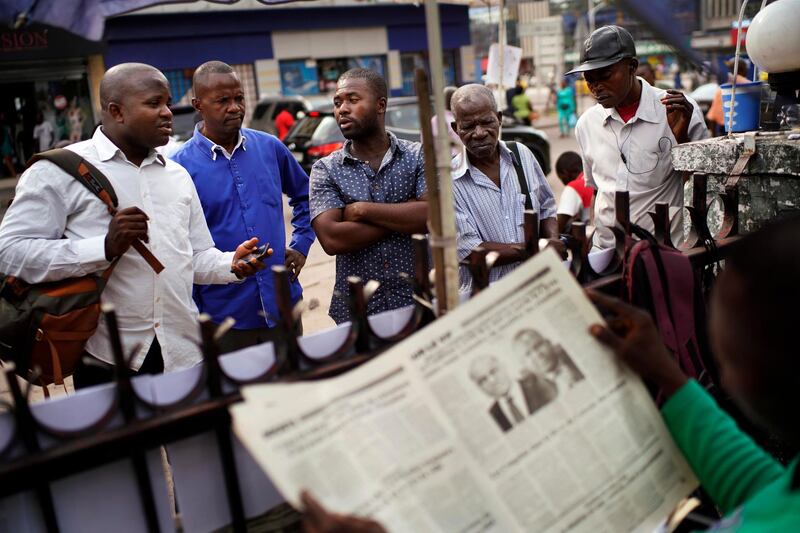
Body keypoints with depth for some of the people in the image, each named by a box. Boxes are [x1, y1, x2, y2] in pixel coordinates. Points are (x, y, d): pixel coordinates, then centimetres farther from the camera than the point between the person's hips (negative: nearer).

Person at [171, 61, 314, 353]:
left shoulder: (270, 147, 2)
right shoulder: (180, 167, -9)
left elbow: (304, 195, 20)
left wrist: (301, 244, 8)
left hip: (284, 305, 4)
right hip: (223, 317, -3)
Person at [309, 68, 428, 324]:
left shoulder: (418, 156, -1)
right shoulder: (325, 170, -1)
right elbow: (332, 239, -15)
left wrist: (362, 210, -14)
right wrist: (405, 216, -13)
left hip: (417, 303, 0)